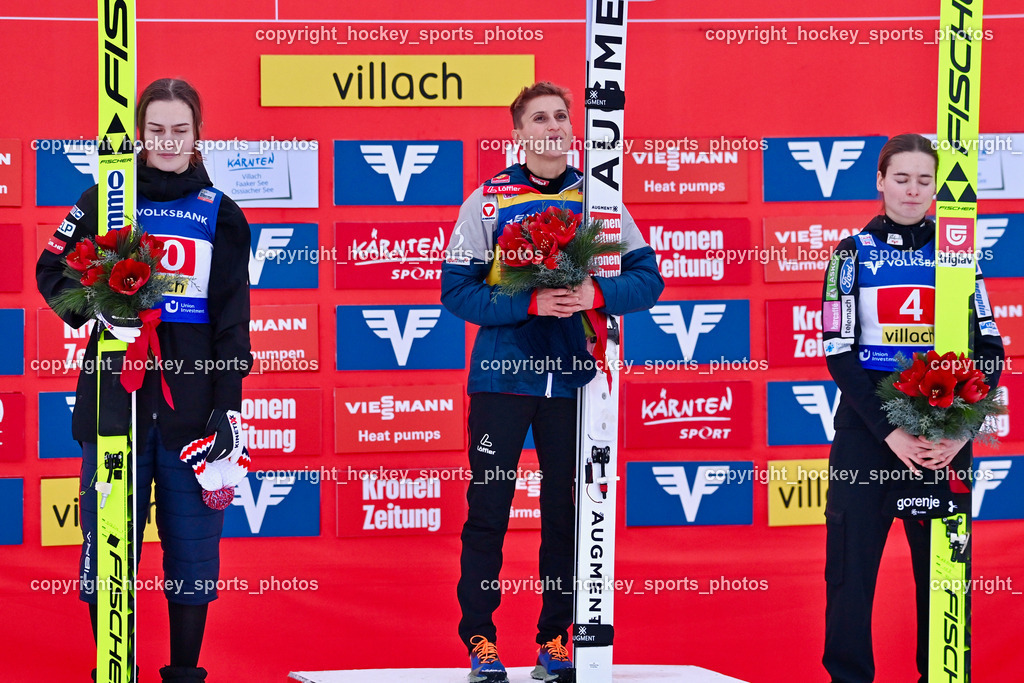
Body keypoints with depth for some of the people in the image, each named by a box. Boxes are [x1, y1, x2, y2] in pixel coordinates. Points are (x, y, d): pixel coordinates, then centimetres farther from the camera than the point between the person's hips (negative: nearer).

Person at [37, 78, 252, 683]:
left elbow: (232, 320, 6)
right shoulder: (105, 201, 7)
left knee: (194, 543, 2)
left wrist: (228, 410, -2)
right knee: (109, 542, -1)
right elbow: (52, 272, 7)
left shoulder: (220, 213, 8)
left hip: (191, 402, 1)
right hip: (115, 399, -1)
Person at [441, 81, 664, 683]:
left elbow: (648, 278, 4)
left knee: (565, 510, 7)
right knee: (488, 509, -1)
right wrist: (530, 302, -18)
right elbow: (457, 290, -6)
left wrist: (595, 294, -15)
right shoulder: (487, 201, 1)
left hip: (572, 379, 2)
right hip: (502, 377, -2)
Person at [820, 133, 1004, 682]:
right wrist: (890, 431, -14)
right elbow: (839, 353, -3)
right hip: (867, 430, -1)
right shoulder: (854, 253, 4)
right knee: (851, 564, -3)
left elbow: (990, 347, 4)